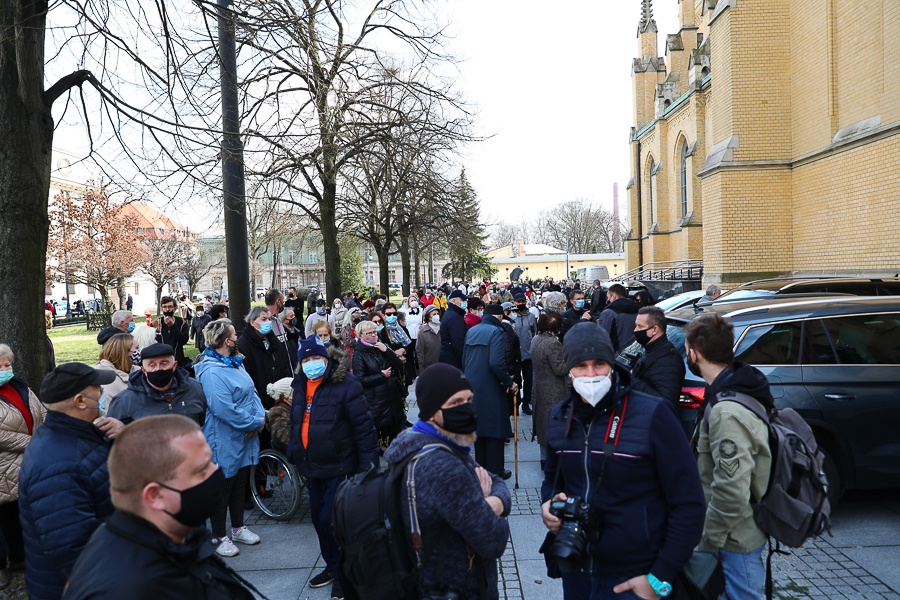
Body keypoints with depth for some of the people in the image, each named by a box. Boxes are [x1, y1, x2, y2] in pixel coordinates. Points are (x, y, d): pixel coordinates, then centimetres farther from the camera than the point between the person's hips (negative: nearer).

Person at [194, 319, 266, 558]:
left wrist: (261, 416, -7)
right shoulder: (212, 371, -23)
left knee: (240, 484, 20)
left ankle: (238, 528, 36)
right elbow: (225, 410, -28)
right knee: (222, 489, 7)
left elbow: (252, 392, 10)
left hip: (245, 439, 9)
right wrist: (255, 423, -19)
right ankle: (219, 537, 23)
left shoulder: (236, 363, 7)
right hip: (224, 442, -9)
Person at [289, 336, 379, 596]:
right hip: (312, 466, 7)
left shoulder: (345, 383, -15)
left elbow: (363, 425, -16)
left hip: (339, 466, -7)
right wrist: (294, 455, 18)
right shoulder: (300, 385, 6)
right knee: (319, 518, 16)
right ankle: (332, 566, 35)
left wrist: (368, 463, -17)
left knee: (332, 519, -4)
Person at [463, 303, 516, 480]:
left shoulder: (471, 331, 8)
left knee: (479, 427, 17)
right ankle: (495, 471, 12)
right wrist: (509, 382, -12)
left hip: (472, 387, 7)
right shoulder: (495, 331, -13)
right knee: (495, 431, 5)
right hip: (490, 389, -7)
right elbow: (496, 363, -23)